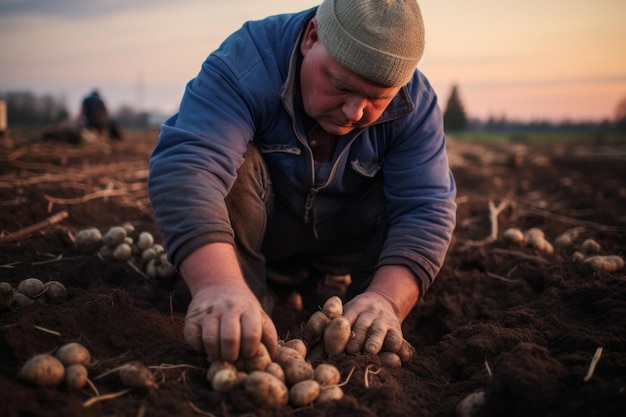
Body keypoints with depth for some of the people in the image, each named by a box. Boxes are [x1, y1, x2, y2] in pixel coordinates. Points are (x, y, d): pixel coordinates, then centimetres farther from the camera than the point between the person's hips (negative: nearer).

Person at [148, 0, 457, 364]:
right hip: (254, 227, -2)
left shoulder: (416, 103, -19)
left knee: (440, 197, -20)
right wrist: (217, 284, -60)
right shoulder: (245, 63, -30)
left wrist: (386, 299, -43)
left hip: (344, 236, 3)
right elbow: (185, 166, -45)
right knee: (230, 163, -32)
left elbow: (426, 208, -25)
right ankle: (239, 324, -20)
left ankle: (371, 335, -6)